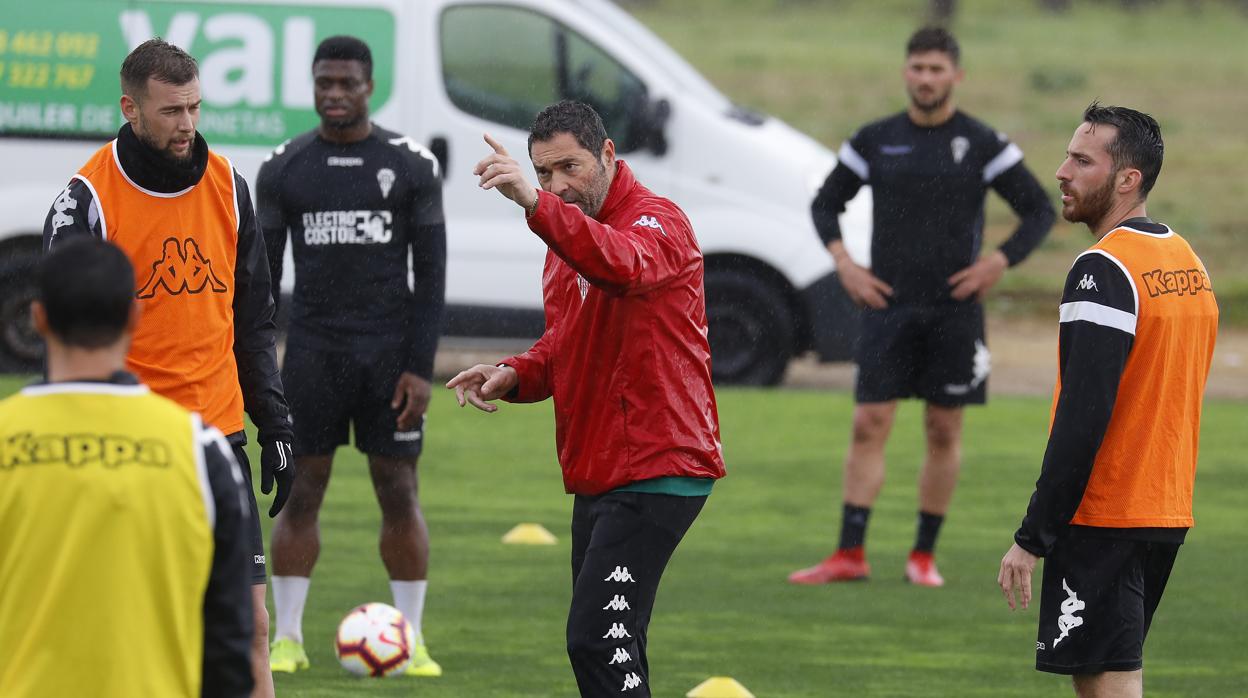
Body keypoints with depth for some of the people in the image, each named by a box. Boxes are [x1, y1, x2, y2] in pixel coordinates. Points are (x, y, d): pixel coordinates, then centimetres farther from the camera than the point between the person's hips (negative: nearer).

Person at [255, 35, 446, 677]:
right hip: (313, 349, 1)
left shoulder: (412, 166, 0)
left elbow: (431, 272, 0)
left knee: (399, 491, 0)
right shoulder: (284, 168, 3)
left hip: (390, 350, -1)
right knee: (301, 489, 1)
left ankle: (410, 640, 6)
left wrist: (420, 367, -8)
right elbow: (261, 273, 5)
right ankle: (287, 638, 6)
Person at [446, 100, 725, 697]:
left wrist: (536, 204, -50)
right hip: (598, 476, 10)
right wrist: (515, 375, 4)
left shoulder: (658, 221, -12)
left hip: (656, 470, -10)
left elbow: (625, 266, -37)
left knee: (598, 638, -19)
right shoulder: (567, 238, 17)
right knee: (609, 645, 12)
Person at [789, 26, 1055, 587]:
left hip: (954, 309, -1)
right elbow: (825, 204, 15)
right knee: (869, 425, -6)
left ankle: (924, 556, 12)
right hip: (887, 304, 1)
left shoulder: (983, 145, 0)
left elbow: (1039, 210, 3)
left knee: (944, 432, 3)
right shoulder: (875, 141, 5)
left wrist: (999, 262, -10)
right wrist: (844, 263, 0)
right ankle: (850, 555, -6)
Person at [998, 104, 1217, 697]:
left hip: (1103, 520, -9)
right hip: (1169, 514, 9)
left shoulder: (1105, 269, -16)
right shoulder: (1190, 263, 13)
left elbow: (1082, 418, -22)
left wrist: (1032, 537, -19)